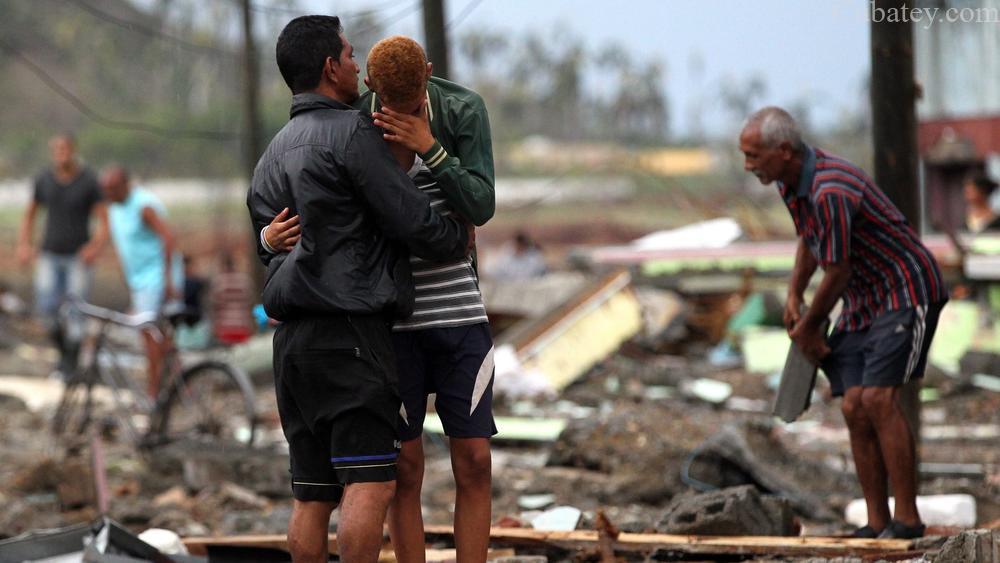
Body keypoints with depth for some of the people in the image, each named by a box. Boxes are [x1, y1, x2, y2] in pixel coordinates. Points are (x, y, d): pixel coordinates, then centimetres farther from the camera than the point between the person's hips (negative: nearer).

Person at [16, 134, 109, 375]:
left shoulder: (89, 181, -6)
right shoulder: (43, 180, 3)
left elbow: (103, 220, -5)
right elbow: (30, 214, 16)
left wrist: (96, 246, -22)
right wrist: (23, 244, 3)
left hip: (79, 256, -2)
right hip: (50, 255, 2)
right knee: (46, 307, -9)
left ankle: (70, 362, 8)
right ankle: (62, 345, 17)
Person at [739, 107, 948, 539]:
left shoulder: (830, 193, -28)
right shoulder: (791, 181, 3)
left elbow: (837, 275, -19)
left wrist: (809, 328, -3)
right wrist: (793, 296, 12)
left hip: (906, 292, -9)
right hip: (861, 305, 9)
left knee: (879, 400, -19)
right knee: (855, 408, -1)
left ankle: (907, 520, -14)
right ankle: (877, 523, 1)